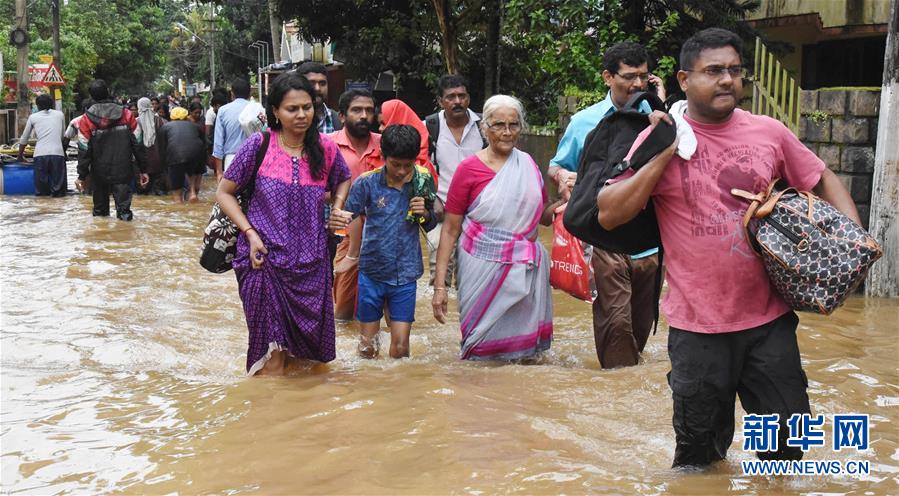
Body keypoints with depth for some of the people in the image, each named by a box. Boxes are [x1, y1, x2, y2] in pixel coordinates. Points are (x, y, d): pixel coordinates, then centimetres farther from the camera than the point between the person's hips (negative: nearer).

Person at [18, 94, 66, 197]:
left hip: (40, 154, 0)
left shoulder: (33, 117, 14)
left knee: (41, 191, 3)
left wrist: (20, 155, 37)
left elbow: (24, 139, 22)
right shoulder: (60, 115, 16)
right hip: (57, 153, 0)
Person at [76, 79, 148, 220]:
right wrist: (143, 170, 4)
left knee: (100, 206, 17)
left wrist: (82, 176, 0)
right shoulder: (126, 114, -4)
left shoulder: (87, 119, -6)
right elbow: (137, 143, -2)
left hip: (99, 172, 1)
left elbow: (84, 150, -6)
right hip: (123, 172, -1)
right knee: (123, 203, -2)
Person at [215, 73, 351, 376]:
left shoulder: (325, 149, 3)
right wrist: (250, 233, -10)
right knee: (272, 354, -3)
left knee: (305, 343, 10)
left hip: (310, 260, 3)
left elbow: (344, 180, 25)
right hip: (265, 258, -3)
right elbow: (224, 193, 1)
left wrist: (337, 207, 6)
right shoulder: (258, 145, -5)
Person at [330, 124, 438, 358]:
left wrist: (425, 213, -13)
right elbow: (347, 215, -8)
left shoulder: (423, 180, -3)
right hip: (372, 271, -1)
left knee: (400, 346, -1)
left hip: (405, 274, 1)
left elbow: (431, 225, 10)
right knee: (368, 347, 8)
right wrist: (336, 220, -32)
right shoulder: (367, 183, -10)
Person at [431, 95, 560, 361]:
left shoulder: (529, 166, 8)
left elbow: (544, 216, 20)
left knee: (522, 349, 9)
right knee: (482, 351, 3)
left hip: (527, 269, 4)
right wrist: (440, 285, -9)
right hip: (484, 268, -3)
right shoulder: (469, 169, -4)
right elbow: (450, 229, -4)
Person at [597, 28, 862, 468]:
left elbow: (822, 180, 14)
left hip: (770, 319, 2)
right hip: (698, 323, -2)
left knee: (789, 441, 11)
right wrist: (662, 156, -18)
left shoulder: (768, 132, 2)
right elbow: (608, 215, -11)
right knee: (698, 453, 12)